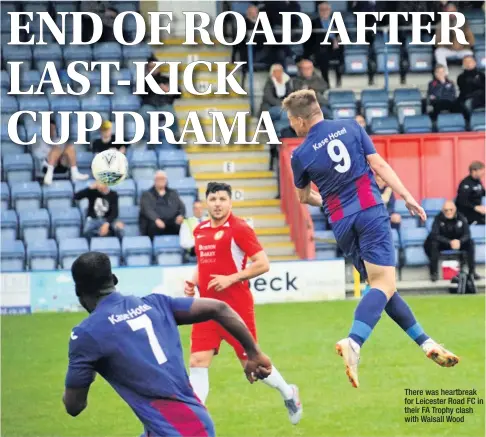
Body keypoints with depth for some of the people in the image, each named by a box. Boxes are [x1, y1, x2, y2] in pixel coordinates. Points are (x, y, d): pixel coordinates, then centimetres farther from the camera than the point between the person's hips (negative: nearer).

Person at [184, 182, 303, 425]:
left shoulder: (239, 229, -10)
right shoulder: (200, 230, 10)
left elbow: (263, 264, -14)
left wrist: (231, 278, -20)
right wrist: (193, 282, 6)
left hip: (236, 306, -6)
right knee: (197, 362, -6)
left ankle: (289, 394, 31)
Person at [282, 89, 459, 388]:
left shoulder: (300, 155, 4)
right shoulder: (351, 128, 4)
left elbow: (304, 197, 20)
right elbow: (379, 165, -2)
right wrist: (407, 197, 0)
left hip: (342, 224, 2)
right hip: (371, 212, -2)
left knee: (380, 285, 15)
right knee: (384, 285, -12)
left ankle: (425, 342, 13)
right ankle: (354, 343, -35)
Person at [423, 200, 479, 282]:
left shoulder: (461, 218, -13)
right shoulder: (438, 219, -18)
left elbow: (467, 234, -16)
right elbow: (435, 235, -26)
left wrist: (459, 241, -40)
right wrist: (450, 242, -39)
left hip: (458, 241, 2)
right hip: (443, 243, -2)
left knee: (470, 243, -25)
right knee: (433, 244, -32)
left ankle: (472, 271, -17)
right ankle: (434, 272, -24)